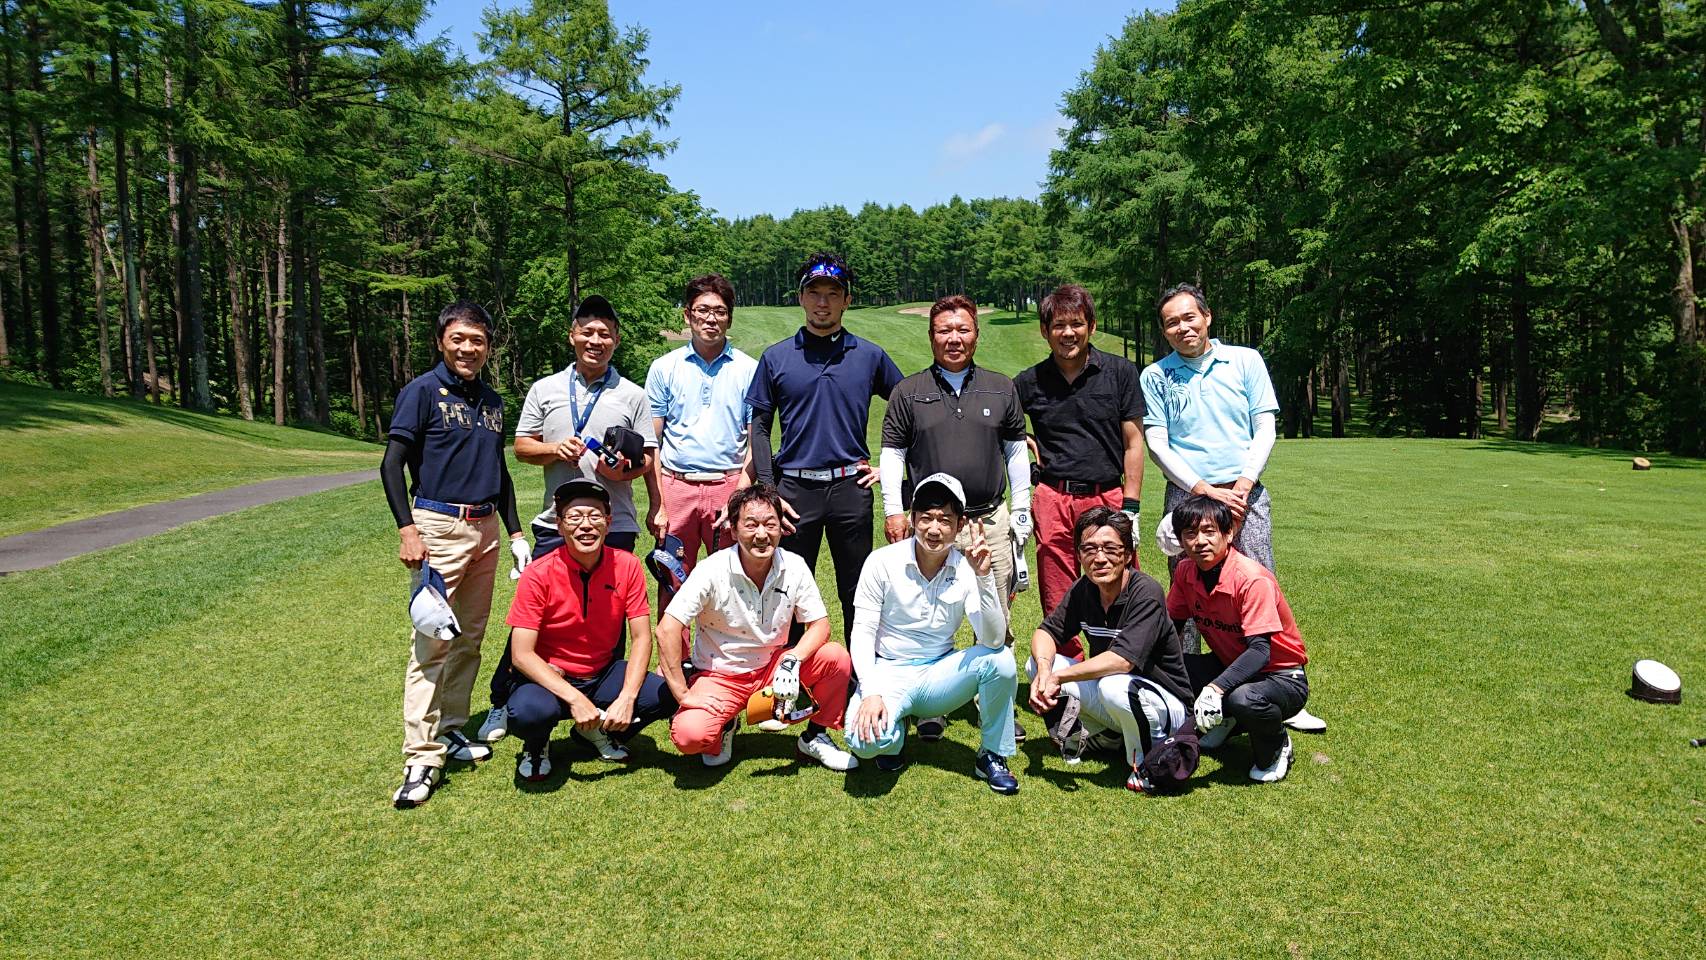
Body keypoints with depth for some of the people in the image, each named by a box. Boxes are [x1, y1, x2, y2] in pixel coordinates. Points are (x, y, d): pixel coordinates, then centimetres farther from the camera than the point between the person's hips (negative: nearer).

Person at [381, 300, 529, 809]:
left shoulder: (492, 401, 15)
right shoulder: (423, 391, -4)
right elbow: (392, 465, -8)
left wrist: (515, 532, 17)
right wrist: (407, 529, -18)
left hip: (485, 529, 7)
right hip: (439, 527, -6)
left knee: (470, 638, 11)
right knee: (432, 640, -9)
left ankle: (451, 731, 24)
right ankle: (421, 758, -5)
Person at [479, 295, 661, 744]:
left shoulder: (632, 395, 8)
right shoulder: (544, 389, 10)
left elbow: (648, 457, 7)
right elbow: (521, 446, 10)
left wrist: (624, 471, -14)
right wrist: (554, 449, -10)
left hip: (615, 526, 0)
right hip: (555, 524, 1)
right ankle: (501, 704, 19)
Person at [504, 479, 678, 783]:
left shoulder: (627, 566, -10)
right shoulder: (538, 575, -17)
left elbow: (642, 638, -8)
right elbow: (522, 654, -18)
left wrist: (627, 698, -23)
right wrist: (574, 698, -29)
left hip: (604, 673, 3)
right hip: (550, 677, -3)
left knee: (667, 695, -21)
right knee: (527, 711, -36)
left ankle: (601, 731, 10)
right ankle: (536, 745, 5)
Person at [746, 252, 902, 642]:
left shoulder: (870, 356, 5)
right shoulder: (776, 357, 4)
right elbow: (759, 428, 5)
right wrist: (768, 493, -4)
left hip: (851, 488, 0)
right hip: (794, 489, 0)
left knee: (858, 596, 9)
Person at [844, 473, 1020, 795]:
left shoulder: (966, 569, -7)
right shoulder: (883, 562, -11)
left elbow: (993, 640, -17)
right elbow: (862, 632, -9)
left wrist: (984, 576, -29)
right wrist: (871, 693, -22)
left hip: (939, 673, 2)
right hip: (889, 673, -2)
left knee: (1001, 659, -26)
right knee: (866, 740, -32)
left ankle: (992, 757, -2)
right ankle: (893, 734, 9)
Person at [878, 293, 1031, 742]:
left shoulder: (1001, 389, 10)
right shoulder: (909, 392, 6)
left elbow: (1016, 452, 15)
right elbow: (892, 454, 6)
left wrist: (1021, 512, 12)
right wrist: (893, 511, -1)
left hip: (991, 522, 2)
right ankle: (931, 710, 17)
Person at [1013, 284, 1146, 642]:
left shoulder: (1120, 372, 4)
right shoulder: (1029, 382, 6)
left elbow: (1133, 444, 3)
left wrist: (1130, 508, -3)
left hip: (1108, 498, -1)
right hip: (1053, 502, 1)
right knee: (1057, 608, 6)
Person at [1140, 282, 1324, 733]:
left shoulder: (1245, 361, 9)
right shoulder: (1155, 376, 7)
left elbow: (1265, 428, 5)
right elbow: (1157, 443, 1)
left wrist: (1243, 484, -8)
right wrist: (1205, 490, -9)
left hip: (1245, 494, 0)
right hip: (1186, 496, 0)